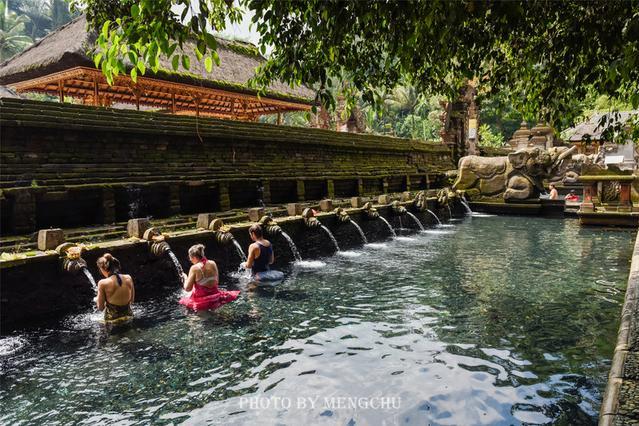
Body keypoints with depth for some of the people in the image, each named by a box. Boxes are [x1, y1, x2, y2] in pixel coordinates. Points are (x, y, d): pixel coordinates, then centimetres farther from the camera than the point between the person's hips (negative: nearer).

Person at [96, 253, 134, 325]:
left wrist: (96, 300, 13)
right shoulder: (128, 278, -7)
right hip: (128, 317, 5)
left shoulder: (103, 283, -18)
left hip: (112, 320, -5)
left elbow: (101, 307, -7)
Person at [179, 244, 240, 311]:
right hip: (215, 298, 4)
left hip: (201, 301, -4)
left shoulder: (194, 268, -16)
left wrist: (185, 278, 6)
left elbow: (188, 288, -11)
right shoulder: (212, 263, -2)